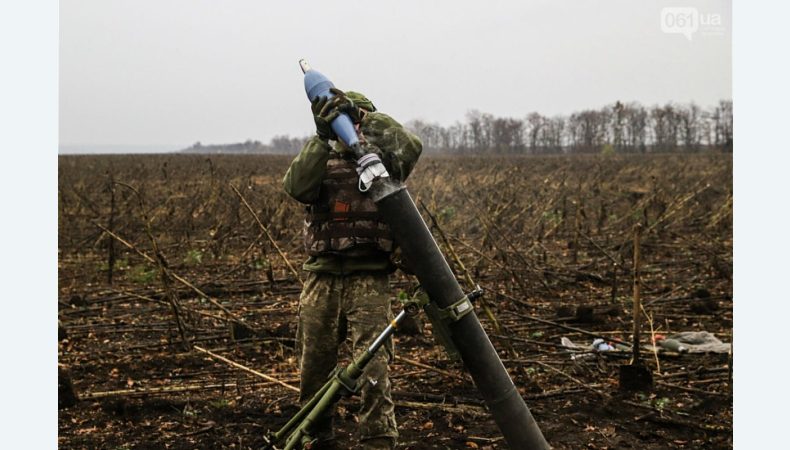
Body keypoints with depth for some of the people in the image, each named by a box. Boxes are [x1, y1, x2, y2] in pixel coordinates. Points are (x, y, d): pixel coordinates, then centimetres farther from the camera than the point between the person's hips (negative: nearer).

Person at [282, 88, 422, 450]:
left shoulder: (381, 161, 6)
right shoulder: (322, 161, 9)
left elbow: (410, 147, -17)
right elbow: (297, 187, -13)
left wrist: (365, 115, -19)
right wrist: (322, 137, -21)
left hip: (369, 278, -2)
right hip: (323, 276, 3)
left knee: (373, 370, -11)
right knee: (314, 367, 12)